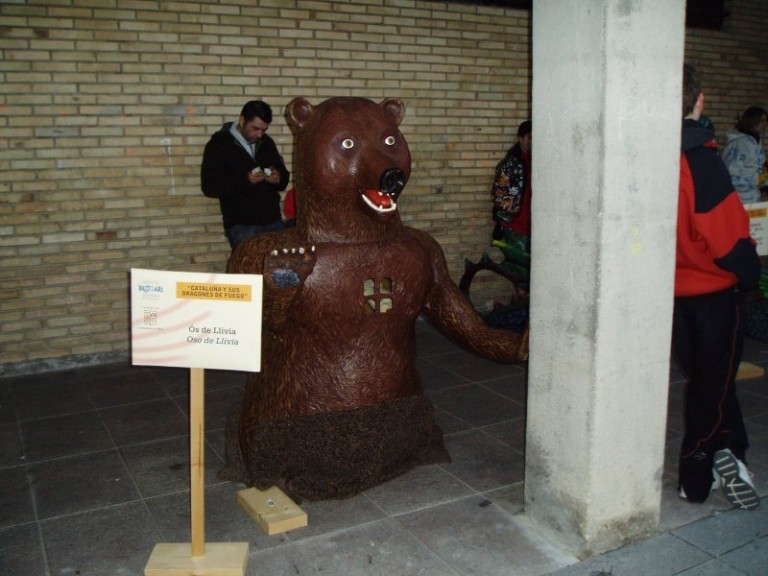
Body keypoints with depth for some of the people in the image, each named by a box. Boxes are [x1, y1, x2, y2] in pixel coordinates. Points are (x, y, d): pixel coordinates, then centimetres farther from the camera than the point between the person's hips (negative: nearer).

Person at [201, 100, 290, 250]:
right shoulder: (219, 144, -2)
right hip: (242, 226, -5)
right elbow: (209, 186, -10)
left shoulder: (267, 143, 12)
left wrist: (279, 179, -7)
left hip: (274, 221, 5)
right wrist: (244, 180, -23)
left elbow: (284, 175, 19)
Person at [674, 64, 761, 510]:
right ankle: (698, 478, 18)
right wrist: (751, 274, -3)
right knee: (713, 383, 9)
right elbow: (727, 234, -20)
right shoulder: (701, 160, -21)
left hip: (675, 289, 5)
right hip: (715, 289, -5)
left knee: (707, 378, 19)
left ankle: (728, 457, 27)